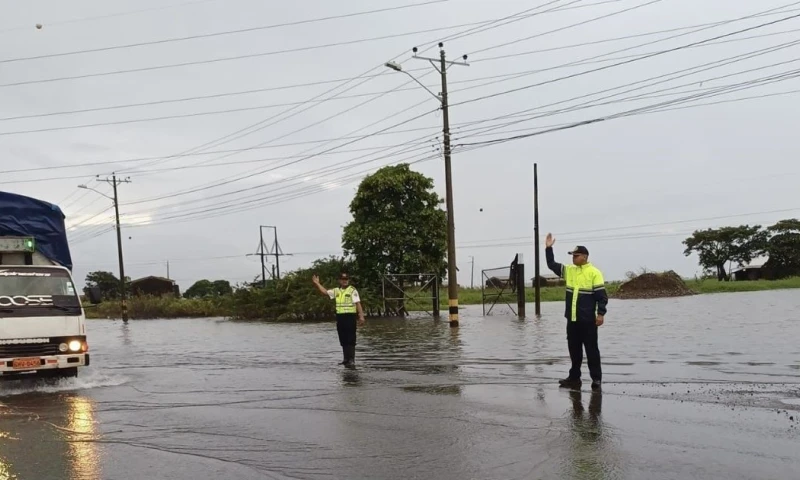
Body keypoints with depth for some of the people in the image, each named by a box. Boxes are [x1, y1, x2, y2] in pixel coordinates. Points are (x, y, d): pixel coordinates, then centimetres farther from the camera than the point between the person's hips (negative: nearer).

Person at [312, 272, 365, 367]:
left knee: (350, 340, -6)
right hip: (340, 317, 6)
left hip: (350, 316, -6)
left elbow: (358, 304, -10)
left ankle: (352, 360, -5)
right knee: (343, 340, 9)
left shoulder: (352, 290, -4)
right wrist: (317, 284, 11)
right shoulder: (336, 291, 14)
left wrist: (361, 316, -18)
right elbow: (325, 292, 19)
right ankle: (346, 359, 17)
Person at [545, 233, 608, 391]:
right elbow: (552, 265, 15)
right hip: (572, 319, 6)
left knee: (591, 349, 0)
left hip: (587, 320, -6)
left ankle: (596, 379, 8)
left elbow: (602, 295, -10)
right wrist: (548, 248, 5)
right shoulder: (569, 270, 9)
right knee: (574, 349, 13)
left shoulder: (594, 273, -9)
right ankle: (574, 378, 22)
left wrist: (601, 313, -16)